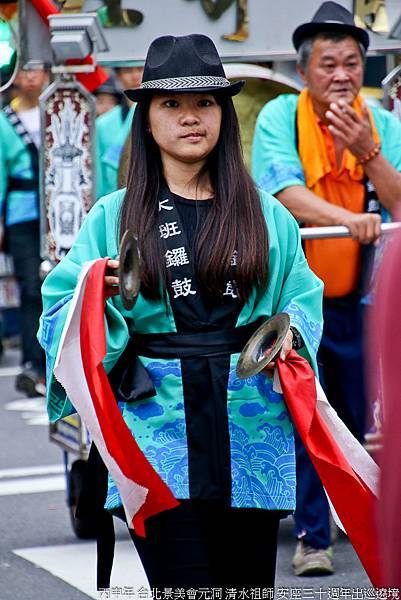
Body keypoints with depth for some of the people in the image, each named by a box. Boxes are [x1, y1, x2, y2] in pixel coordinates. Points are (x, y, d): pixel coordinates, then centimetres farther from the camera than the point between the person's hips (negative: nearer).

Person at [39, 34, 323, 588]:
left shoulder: (267, 215, 10)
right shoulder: (115, 216, 6)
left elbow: (303, 298, 15)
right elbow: (60, 309, 4)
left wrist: (290, 334, -5)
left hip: (251, 432, 2)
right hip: (161, 432, -2)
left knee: (249, 584, 6)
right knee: (186, 586, -10)